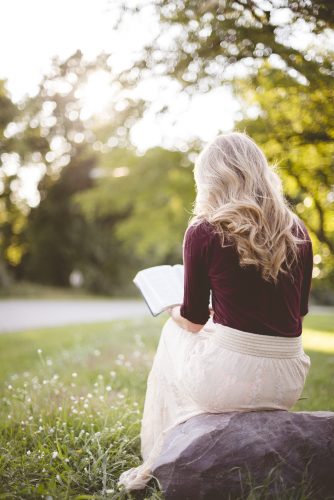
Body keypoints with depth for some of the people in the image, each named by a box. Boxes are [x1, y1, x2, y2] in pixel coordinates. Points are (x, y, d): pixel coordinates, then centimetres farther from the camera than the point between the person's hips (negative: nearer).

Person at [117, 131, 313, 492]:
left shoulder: (204, 232, -8)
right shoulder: (297, 232, 5)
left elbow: (193, 321, -1)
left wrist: (173, 311, 22)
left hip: (227, 378, -4)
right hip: (288, 383, 5)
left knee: (174, 332, 27)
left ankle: (159, 463, 34)